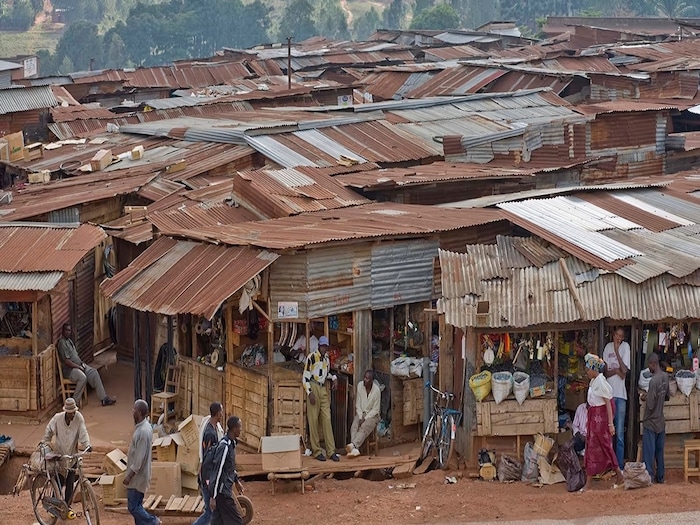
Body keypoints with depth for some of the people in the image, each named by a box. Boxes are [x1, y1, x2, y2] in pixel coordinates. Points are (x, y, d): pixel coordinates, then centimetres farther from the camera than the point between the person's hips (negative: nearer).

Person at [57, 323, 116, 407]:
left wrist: (81, 363, 6)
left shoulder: (69, 340, 15)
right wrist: (79, 367, -17)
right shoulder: (62, 343, -16)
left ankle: (104, 398, -4)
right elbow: (66, 361, -21)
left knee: (94, 373, -4)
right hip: (69, 369, -10)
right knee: (82, 377, -33)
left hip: (78, 365, 10)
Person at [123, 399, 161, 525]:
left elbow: (140, 457, -25)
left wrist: (129, 475, -21)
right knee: (137, 505, 14)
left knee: (133, 507, -3)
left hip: (138, 476, -10)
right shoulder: (144, 426, 7)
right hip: (138, 474, 10)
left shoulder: (143, 431, -25)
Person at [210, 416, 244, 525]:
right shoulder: (225, 446, -22)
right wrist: (213, 497, -20)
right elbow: (217, 471, -22)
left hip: (226, 488, 9)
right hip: (222, 491, -9)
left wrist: (237, 481, 33)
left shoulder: (231, 443, 8)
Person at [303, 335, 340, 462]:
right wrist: (309, 393, -15)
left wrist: (334, 378, 14)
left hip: (323, 390, 6)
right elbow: (305, 377, -8)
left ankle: (331, 451, 1)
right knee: (313, 420, -2)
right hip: (313, 389, -6)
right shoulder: (311, 357, -7)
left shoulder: (327, 359, 15)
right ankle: (316, 451, 1)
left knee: (327, 419, 2)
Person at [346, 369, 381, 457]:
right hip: (361, 413, 3)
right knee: (354, 426, -27)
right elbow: (358, 404, 0)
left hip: (372, 415, -3)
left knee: (364, 427, -32)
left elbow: (375, 410, -11)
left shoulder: (376, 390, -16)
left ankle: (353, 445, -53)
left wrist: (365, 419, -19)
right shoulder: (360, 386, -5)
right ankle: (355, 449, -45)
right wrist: (360, 417, -12)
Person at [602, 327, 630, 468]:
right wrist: (616, 371, -14)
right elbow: (605, 372, 4)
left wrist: (617, 352, -15)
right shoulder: (608, 347, 6)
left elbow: (625, 371, -12)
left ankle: (620, 466, 3)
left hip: (620, 394, -3)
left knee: (620, 434, -1)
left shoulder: (625, 347, -2)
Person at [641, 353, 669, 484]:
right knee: (659, 451, 15)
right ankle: (660, 476, 21)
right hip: (661, 421, 7)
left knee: (648, 451, -1)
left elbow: (651, 405, -23)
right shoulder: (665, 377, 1)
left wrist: (645, 397, -5)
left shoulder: (653, 381, -24)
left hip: (651, 423, -7)